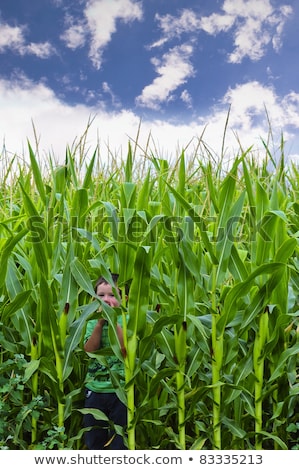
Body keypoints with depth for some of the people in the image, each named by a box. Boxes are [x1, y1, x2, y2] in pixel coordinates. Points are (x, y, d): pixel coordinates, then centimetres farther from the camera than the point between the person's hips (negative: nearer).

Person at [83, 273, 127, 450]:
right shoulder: (92, 321, 4)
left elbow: (126, 348, -18)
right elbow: (90, 350, -8)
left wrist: (114, 321, -21)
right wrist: (100, 323, -17)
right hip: (95, 388, 3)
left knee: (120, 441, 9)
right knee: (93, 438, 17)